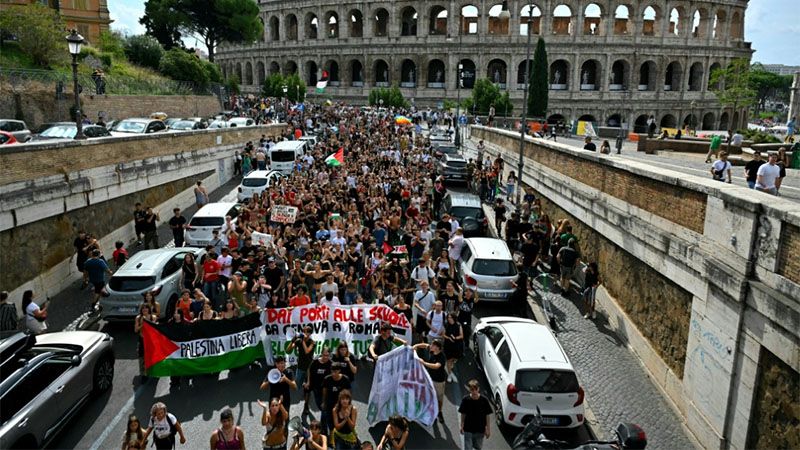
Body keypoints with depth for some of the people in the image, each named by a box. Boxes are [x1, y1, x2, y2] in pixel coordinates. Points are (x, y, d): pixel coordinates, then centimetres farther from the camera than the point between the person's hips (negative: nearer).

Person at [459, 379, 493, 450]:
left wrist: (488, 429, -5)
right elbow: (463, 414, -4)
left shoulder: (484, 400, -18)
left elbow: (488, 415, -8)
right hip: (468, 429, -1)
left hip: (480, 429, 1)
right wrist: (462, 426, 4)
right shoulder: (465, 399, -17)